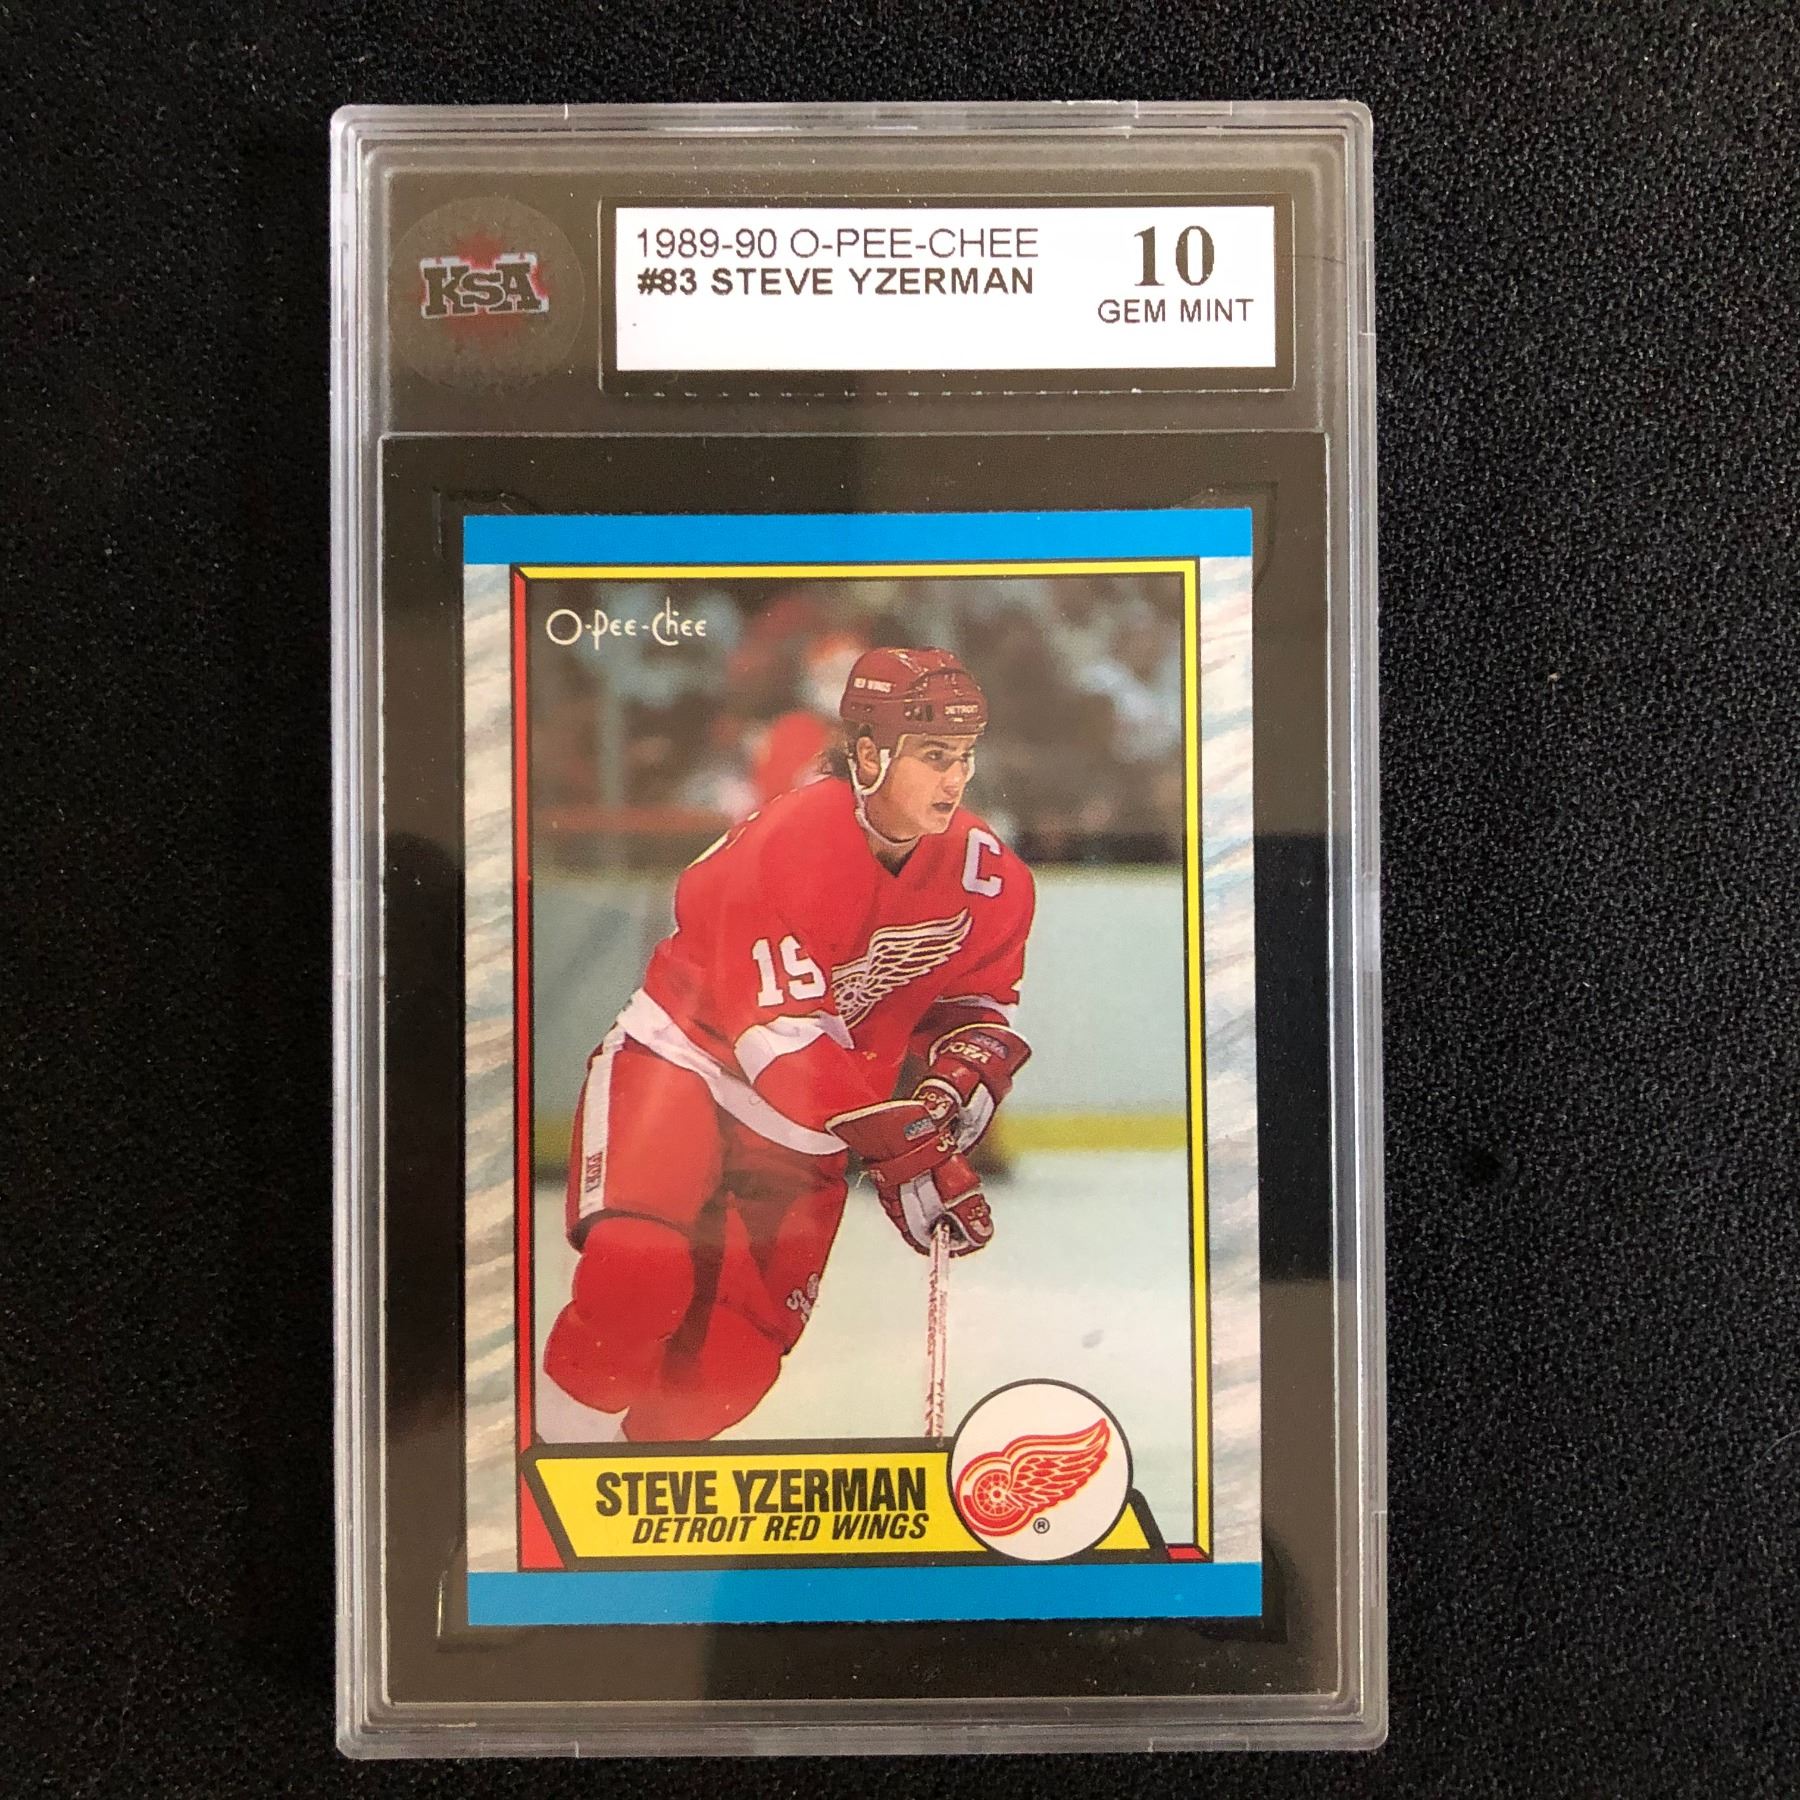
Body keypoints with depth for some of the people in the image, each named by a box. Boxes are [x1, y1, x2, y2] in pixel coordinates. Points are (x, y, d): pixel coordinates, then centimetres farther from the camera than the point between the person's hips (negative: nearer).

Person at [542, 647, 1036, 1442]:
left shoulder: (987, 877, -8)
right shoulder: (788, 842, -27)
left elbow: (975, 998, 6)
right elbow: (781, 1035, -29)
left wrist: (964, 1076, -17)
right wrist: (899, 1147, -32)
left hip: (806, 1112, 5)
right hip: (684, 1056, -5)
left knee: (737, 1355, 1)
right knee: (637, 1268, -26)